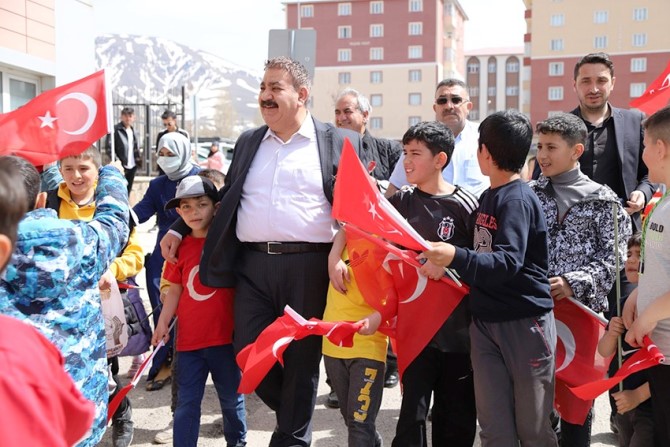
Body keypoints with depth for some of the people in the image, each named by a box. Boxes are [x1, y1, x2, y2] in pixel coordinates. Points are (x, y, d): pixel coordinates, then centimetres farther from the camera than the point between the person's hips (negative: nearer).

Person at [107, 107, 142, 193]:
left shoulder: (133, 131, 14)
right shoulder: (115, 130, -9)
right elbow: (109, 148, -14)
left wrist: (138, 158, 8)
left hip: (132, 166, 7)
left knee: (128, 191, 13)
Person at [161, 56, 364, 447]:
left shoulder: (340, 142, 2)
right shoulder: (248, 142, 16)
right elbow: (226, 198, 23)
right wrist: (180, 229, 18)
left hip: (308, 265, -3)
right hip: (253, 264, 4)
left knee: (301, 356, 6)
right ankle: (294, 413, 32)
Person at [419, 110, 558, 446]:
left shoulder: (518, 200, -14)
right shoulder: (487, 197, 12)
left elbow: (508, 263, -26)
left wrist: (456, 258, -36)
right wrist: (444, 262, 11)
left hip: (524, 322, -7)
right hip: (484, 321, 7)